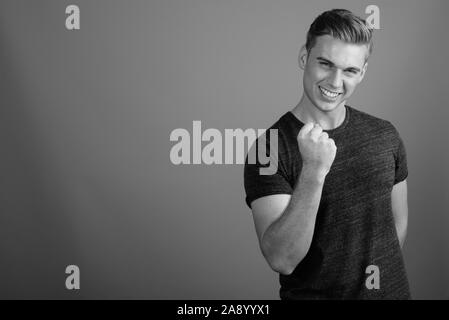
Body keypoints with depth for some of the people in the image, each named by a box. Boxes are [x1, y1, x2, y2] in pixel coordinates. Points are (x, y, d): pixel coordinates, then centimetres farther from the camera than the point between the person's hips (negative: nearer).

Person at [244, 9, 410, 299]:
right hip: (311, 293, -4)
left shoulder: (385, 135, -4)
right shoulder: (270, 149, -18)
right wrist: (314, 171, -35)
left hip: (393, 290, 4)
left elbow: (398, 223, 7)